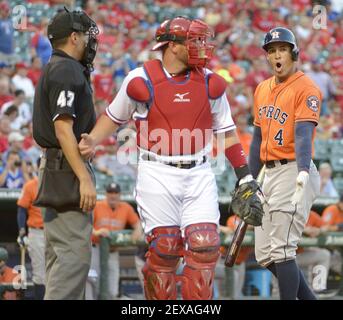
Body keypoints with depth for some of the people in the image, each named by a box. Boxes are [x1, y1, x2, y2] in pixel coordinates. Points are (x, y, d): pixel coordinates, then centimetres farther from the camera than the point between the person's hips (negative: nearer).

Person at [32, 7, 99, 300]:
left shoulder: (56, 69, 19)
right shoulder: (67, 71, -13)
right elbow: (63, 130, -21)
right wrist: (84, 178, -24)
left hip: (54, 166, 11)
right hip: (68, 168, -11)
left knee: (60, 252, 12)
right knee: (75, 252, -13)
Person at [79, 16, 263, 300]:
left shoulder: (209, 83, 4)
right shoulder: (142, 80, -5)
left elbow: (227, 133, 12)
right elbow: (114, 117, 11)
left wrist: (245, 179, 9)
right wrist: (91, 141, -6)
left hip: (199, 175, 3)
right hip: (158, 176, -3)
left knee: (205, 248, -4)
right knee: (164, 250, -2)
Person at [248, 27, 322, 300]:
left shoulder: (306, 88, -9)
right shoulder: (262, 89, 16)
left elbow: (303, 133, -22)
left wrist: (302, 173, -35)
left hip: (294, 172, -9)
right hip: (271, 174, 9)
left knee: (281, 251, -11)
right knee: (265, 255, 9)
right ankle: (308, 298, 19)